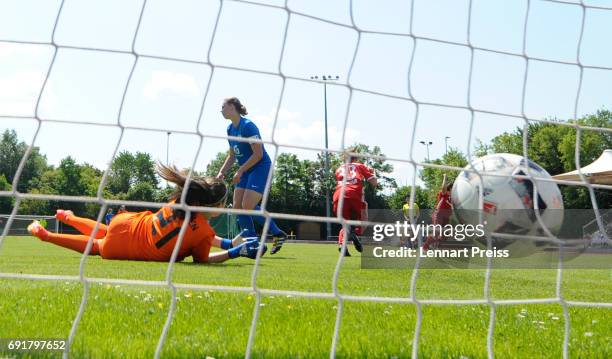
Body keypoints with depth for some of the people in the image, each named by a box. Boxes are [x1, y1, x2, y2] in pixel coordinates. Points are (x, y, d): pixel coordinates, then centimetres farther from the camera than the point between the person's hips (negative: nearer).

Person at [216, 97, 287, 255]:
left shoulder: (248, 126, -16)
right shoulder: (230, 129, 10)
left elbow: (258, 154, -20)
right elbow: (232, 156, 19)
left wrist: (240, 171, -19)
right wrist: (221, 172, 7)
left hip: (261, 168, -9)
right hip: (245, 171, 9)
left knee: (248, 206, -17)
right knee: (238, 206, -1)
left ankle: (278, 234, -3)